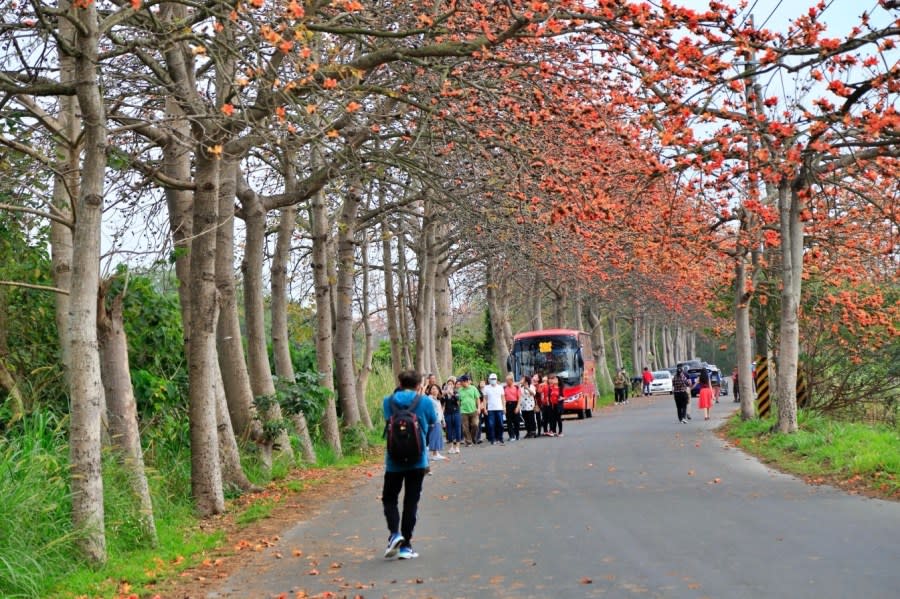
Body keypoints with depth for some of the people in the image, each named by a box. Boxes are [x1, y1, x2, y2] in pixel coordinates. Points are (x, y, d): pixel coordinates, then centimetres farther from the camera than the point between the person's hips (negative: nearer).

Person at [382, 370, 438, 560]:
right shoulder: (425, 402, -4)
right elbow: (433, 424, 9)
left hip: (394, 459, 0)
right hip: (418, 459, 0)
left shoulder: (388, 401, -2)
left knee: (389, 497, 14)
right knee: (411, 501, 6)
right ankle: (405, 545, 6)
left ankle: (394, 533, -9)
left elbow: (388, 421, 10)